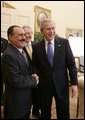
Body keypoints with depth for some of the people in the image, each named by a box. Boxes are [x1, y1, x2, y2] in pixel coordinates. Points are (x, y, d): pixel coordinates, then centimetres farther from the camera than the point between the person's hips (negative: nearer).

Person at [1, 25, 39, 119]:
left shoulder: (22, 51, 8)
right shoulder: (8, 55, -23)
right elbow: (16, 80, -28)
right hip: (16, 103, -8)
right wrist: (34, 80, -14)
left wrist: (33, 76, -5)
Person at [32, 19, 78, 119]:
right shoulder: (37, 46, -1)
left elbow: (71, 63, -4)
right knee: (45, 114, 16)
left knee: (64, 114, 12)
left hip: (61, 83, 0)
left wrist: (74, 83, -7)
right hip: (44, 85, 1)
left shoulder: (64, 42, -4)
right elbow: (35, 66, 8)